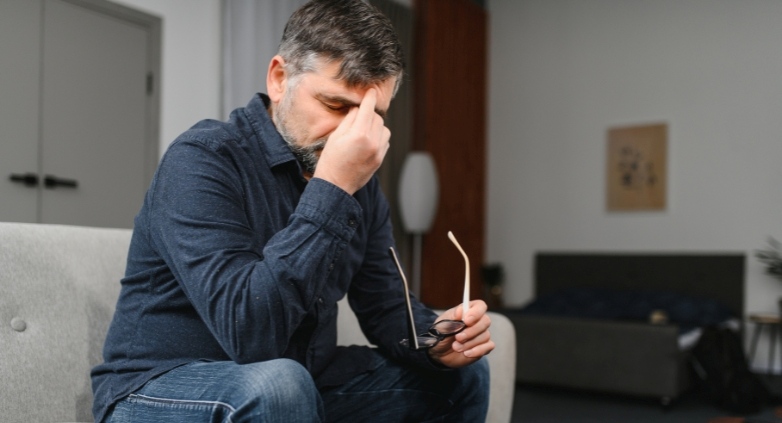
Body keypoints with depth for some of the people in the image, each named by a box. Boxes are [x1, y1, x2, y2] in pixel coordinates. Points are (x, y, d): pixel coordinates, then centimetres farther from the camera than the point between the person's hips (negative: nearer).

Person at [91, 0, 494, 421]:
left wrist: (436, 341, -18)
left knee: (461, 375, 6)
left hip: (294, 387, 6)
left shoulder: (355, 178, 0)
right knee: (276, 386, -37)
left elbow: (386, 303, 3)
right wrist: (330, 190, -35)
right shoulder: (201, 160, -22)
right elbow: (248, 334, -33)